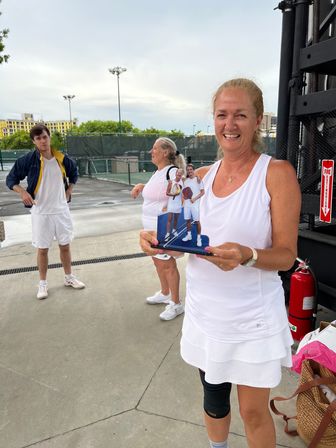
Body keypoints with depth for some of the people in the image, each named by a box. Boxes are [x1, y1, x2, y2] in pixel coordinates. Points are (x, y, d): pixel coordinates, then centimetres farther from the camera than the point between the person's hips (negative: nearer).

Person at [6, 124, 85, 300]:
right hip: (41, 212, -2)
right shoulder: (28, 160, -11)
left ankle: (69, 277, 30)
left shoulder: (62, 159, -2)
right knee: (42, 249, 7)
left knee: (65, 245, 12)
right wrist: (22, 192, -18)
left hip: (61, 210, 3)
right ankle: (43, 283, 23)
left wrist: (69, 190, 7)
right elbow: (11, 179, -2)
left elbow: (74, 173, 18)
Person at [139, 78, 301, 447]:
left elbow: (286, 255, -13)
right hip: (204, 309, 5)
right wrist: (156, 240, -16)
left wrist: (247, 256, -33)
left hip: (253, 317, -4)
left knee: (254, 412, 13)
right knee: (213, 400, 23)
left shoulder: (277, 173, -12)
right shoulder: (201, 176, 2)